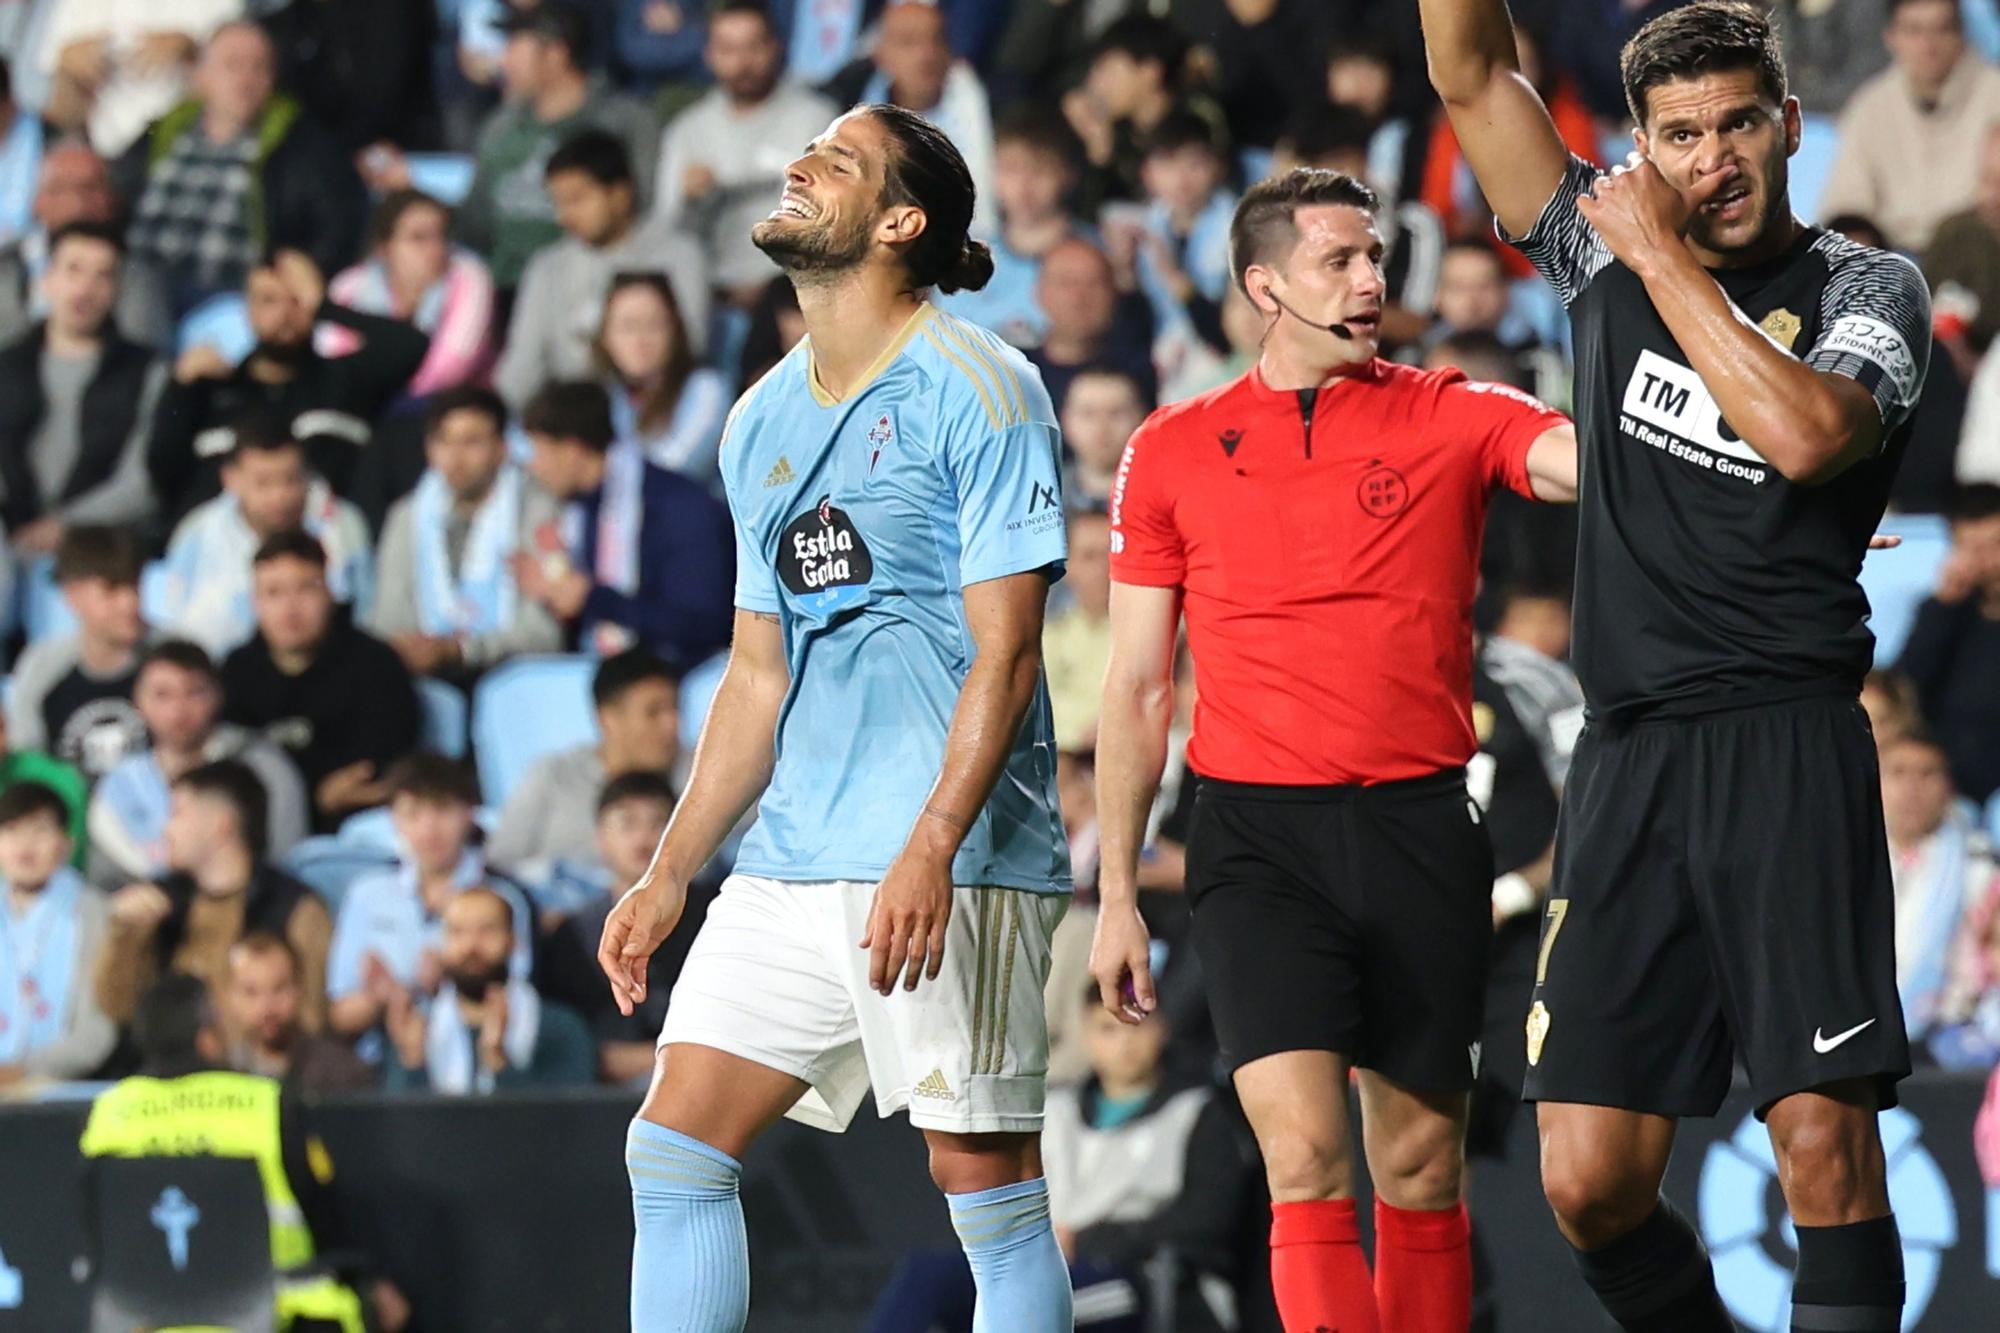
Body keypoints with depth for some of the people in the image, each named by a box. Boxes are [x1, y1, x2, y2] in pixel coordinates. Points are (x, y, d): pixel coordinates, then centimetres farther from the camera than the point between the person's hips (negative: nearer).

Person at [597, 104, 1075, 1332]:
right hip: (794, 859, 7)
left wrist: (930, 850, -22)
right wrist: (670, 878, 15)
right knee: (674, 1149, 1)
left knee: (989, 1182, -6)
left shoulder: (977, 391, -6)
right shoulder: (763, 422, 16)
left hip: (955, 867, -7)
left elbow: (1005, 649, -12)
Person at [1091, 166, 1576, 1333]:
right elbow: (1138, 689, 10)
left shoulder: (1450, 416, 5)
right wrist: (1118, 894, 8)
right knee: (1305, 1159, -15)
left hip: (1423, 828, 1)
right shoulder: (1173, 451, 7)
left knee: (1421, 1166, 7)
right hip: (1259, 834, -1)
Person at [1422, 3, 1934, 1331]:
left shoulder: (1869, 288, 3)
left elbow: (1803, 434, -17)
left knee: (1824, 1146, -14)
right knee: (1589, 1183, -2)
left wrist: (1665, 256, -10)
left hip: (1787, 757, -4)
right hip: (1627, 762, 4)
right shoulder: (1604, 252, 14)